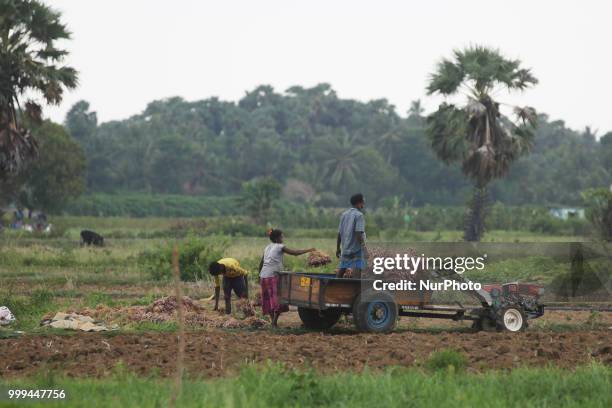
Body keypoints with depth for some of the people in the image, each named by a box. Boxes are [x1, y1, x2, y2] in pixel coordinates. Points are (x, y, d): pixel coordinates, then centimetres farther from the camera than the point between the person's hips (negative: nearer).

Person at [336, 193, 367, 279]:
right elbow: (359, 234, -19)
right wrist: (364, 248, -17)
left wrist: (338, 248, 20)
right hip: (356, 249, -8)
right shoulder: (359, 215, -10)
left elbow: (339, 233, 13)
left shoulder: (344, 215, 12)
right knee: (357, 270, -13)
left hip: (345, 249, 8)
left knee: (341, 270, 16)